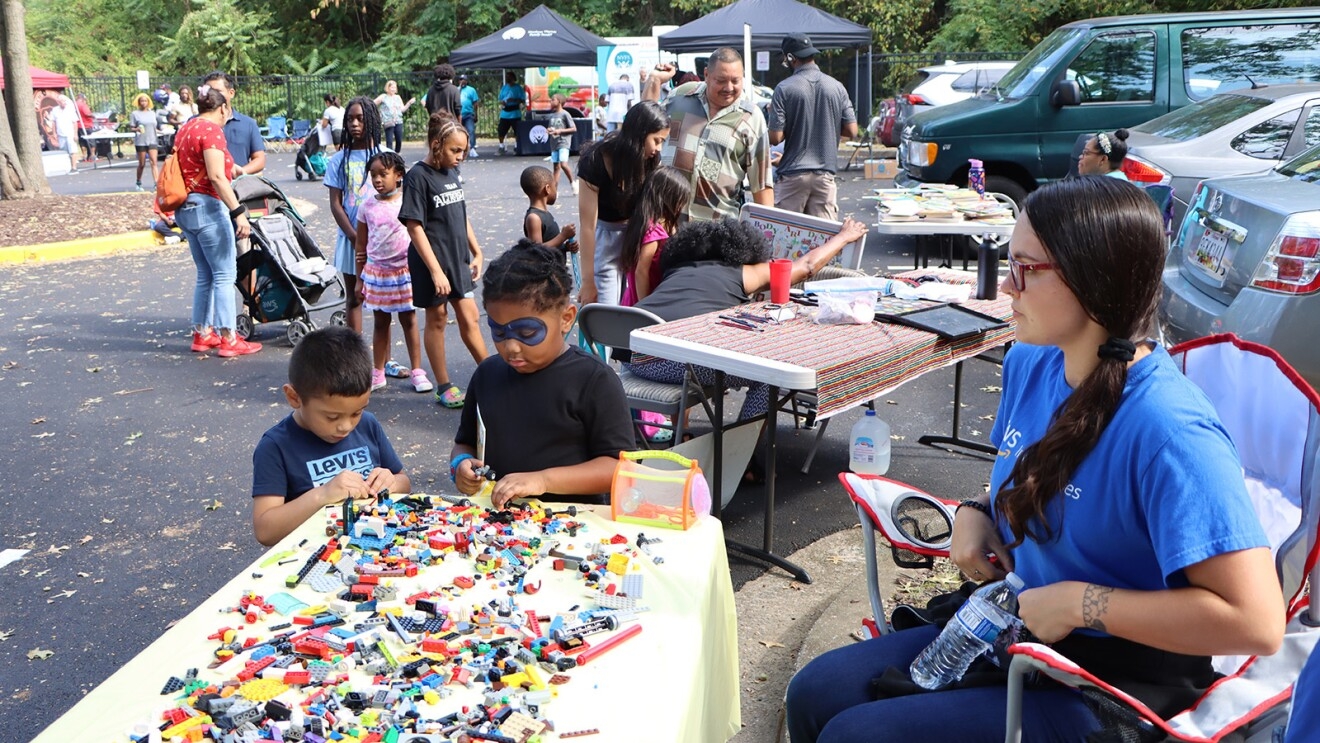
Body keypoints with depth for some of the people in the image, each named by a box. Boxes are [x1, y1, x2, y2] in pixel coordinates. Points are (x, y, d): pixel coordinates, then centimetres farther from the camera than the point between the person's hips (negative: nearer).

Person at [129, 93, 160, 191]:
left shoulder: (152, 113, 12)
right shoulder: (135, 114, 1)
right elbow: (132, 128, -1)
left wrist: (159, 131, 2)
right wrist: (137, 129, -21)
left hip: (152, 140, 2)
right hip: (141, 141, -2)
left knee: (154, 162, -11)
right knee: (142, 164, 5)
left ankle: (156, 183, -18)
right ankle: (139, 183, 24)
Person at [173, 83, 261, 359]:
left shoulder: (186, 128, 17)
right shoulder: (211, 129, -12)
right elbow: (216, 177, -21)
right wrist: (238, 212, -24)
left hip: (185, 209, 10)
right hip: (207, 206, -9)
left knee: (206, 274, 16)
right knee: (225, 274, -4)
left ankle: (202, 334, 20)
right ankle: (228, 339, -3)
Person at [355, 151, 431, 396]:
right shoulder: (367, 206, -1)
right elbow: (360, 245, 5)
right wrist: (359, 279, 5)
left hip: (404, 269, -2)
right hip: (376, 270, 2)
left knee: (409, 320, 6)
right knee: (380, 322, 10)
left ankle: (417, 371, 14)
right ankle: (377, 373, 19)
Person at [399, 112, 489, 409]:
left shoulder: (452, 173, 7)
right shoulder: (418, 177, -14)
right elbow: (415, 227, -17)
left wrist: (476, 252, 13)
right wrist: (436, 271, -20)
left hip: (458, 260, 6)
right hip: (432, 262, -6)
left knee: (470, 317, 10)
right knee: (437, 320, 6)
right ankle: (444, 387, 17)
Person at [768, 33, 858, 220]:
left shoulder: (784, 89, -9)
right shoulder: (837, 87, 3)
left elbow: (775, 137, -12)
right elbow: (851, 131, 3)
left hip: (792, 174, -3)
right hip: (825, 173, 3)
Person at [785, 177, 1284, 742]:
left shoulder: (1167, 431, -27)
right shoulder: (1029, 363, -1)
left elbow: (1257, 622, -29)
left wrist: (1078, 602, -25)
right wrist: (975, 512, -2)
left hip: (1110, 689, -8)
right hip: (1010, 629, 8)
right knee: (815, 693, 0)